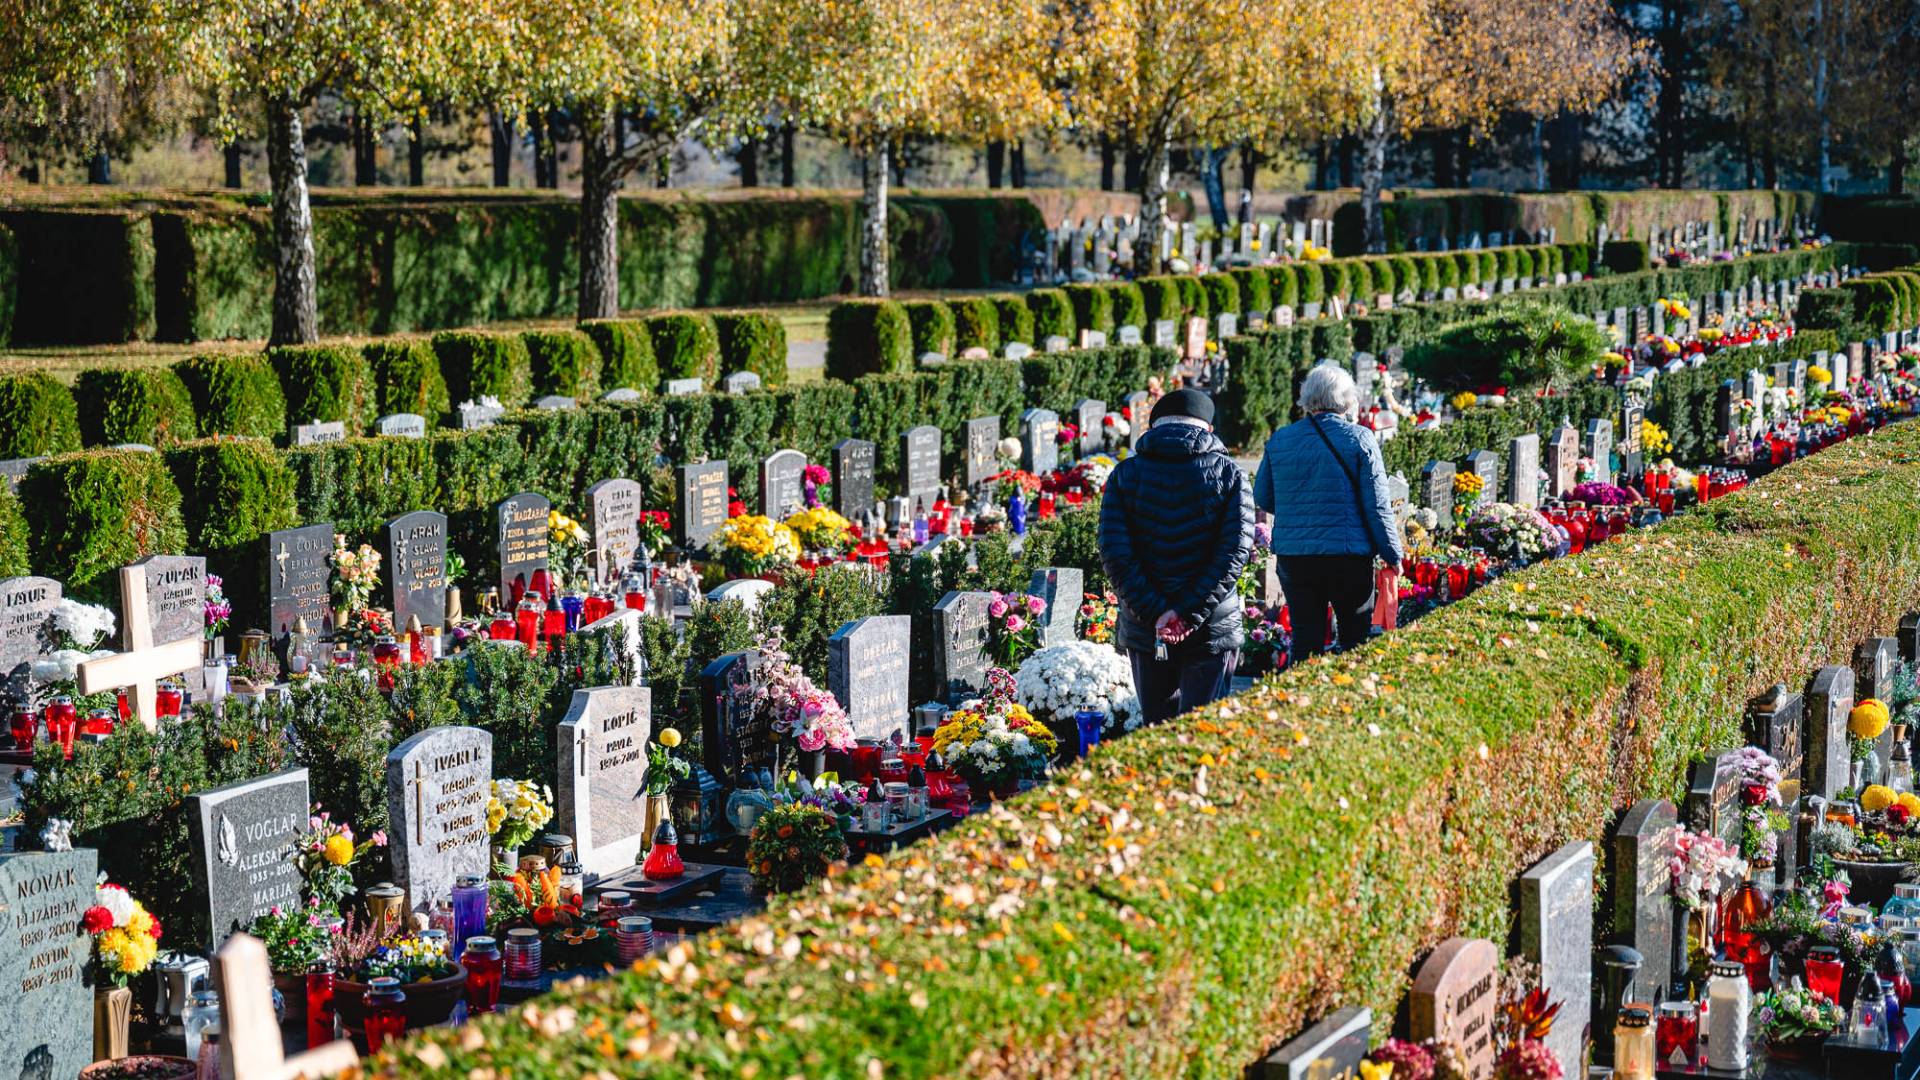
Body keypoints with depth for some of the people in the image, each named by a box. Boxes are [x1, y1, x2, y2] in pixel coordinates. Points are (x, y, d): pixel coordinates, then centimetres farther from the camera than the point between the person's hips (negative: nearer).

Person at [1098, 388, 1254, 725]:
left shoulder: (1125, 474, 3)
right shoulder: (1228, 474, 0)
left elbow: (1114, 552, -8)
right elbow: (1235, 551, -12)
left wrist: (1154, 613, -11)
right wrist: (1188, 614, -15)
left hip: (1144, 632, 2)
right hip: (1212, 632, -2)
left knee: (1156, 727, 14)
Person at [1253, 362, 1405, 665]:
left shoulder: (1279, 440, 4)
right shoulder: (1359, 439, -5)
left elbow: (1262, 497, 13)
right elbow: (1377, 506, -6)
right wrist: (1394, 555, 3)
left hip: (1292, 555, 3)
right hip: (1348, 556, -3)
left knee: (1305, 640, 6)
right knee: (1358, 640, 9)